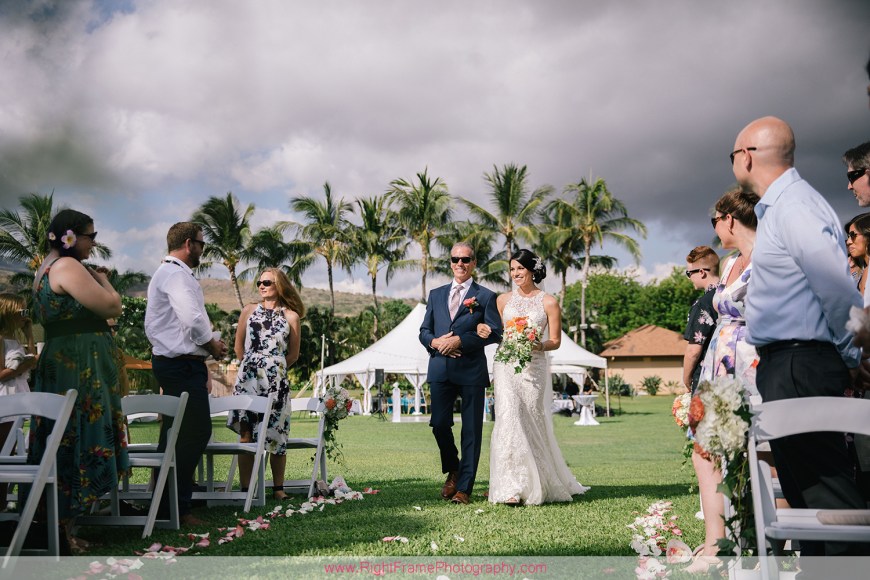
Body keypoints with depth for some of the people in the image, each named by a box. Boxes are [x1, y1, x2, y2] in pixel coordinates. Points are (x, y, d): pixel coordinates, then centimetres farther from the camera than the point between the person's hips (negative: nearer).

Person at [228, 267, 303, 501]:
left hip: (276, 381, 0)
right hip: (248, 378, 1)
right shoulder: (249, 310, 10)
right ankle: (245, 488, 3)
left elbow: (293, 354, 10)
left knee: (276, 434, 3)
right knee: (246, 435, 0)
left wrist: (274, 368, 9)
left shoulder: (291, 316, 7)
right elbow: (239, 346, 13)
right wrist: (251, 366, 12)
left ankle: (278, 488, 12)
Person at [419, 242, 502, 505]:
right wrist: (434, 342, -8)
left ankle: (464, 488, 9)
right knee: (439, 424, 1)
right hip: (440, 371, 3)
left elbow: (494, 333, -6)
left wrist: (460, 341, -15)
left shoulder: (485, 296, 4)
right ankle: (453, 472, 26)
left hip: (471, 371, -3)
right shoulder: (436, 295, 16)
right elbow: (424, 331, 15)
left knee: (471, 431, 1)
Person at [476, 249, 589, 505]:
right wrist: (484, 331, -4)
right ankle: (512, 486, -14)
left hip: (534, 367, -1)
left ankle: (537, 484, 18)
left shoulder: (548, 302, 3)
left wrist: (539, 346, -17)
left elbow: (555, 340, 3)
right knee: (510, 417, -13)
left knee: (532, 421, 1)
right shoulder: (503, 299, 12)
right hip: (506, 366, 1)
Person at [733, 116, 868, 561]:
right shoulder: (778, 206, 15)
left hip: (799, 369, -11)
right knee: (802, 486, 18)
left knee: (824, 489, -8)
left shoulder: (793, 206, -16)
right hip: (785, 365, 11)